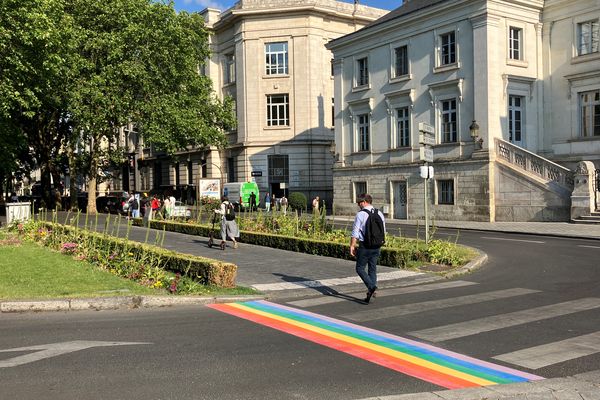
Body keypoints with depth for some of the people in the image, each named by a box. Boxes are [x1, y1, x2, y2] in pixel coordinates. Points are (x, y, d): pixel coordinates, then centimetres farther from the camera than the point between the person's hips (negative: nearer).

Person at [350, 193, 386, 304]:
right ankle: (372, 291, 13)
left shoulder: (360, 214, -11)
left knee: (360, 268, 5)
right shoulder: (379, 214, 7)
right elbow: (383, 231, 14)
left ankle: (371, 286, -13)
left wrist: (352, 246, -5)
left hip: (365, 246, -6)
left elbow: (355, 232, -12)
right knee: (373, 269, 13)